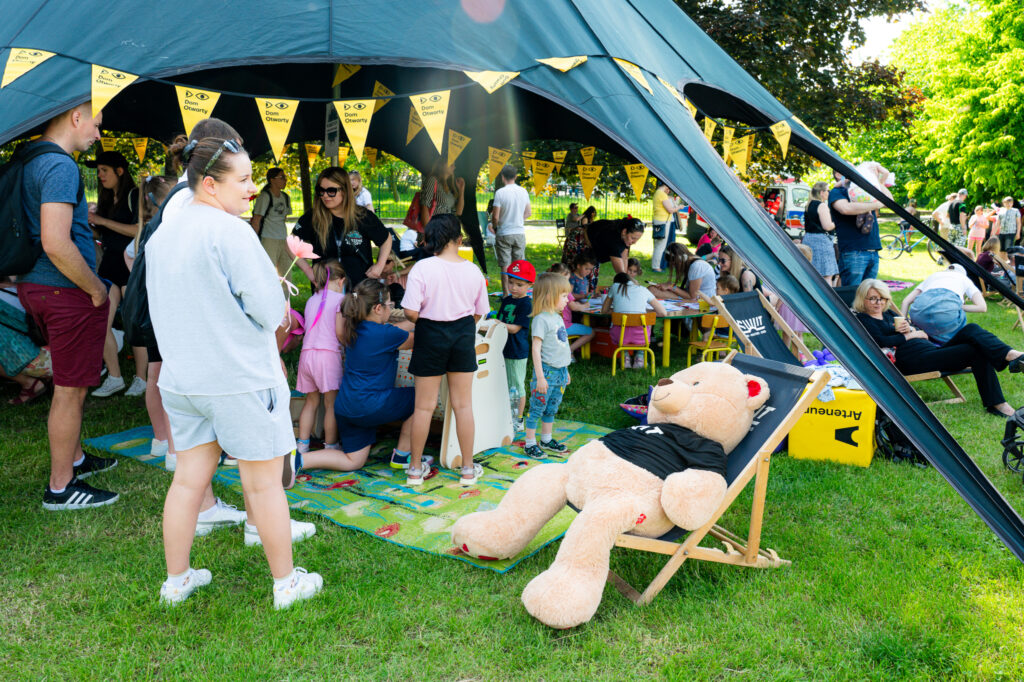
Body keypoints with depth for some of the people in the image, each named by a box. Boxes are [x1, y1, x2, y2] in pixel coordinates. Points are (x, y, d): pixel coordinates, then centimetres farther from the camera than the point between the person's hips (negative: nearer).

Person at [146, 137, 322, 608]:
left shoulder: (160, 236, 9)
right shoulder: (231, 231, -17)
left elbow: (164, 309, 17)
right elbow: (272, 311, -18)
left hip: (180, 379, 7)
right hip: (241, 379, -7)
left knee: (189, 478, 16)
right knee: (264, 484, 5)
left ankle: (176, 580, 29)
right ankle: (286, 583, 19)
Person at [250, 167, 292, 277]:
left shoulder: (286, 197, 12)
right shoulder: (264, 197, -9)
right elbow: (256, 221, -9)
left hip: (283, 239, 7)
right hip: (268, 239, -7)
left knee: (287, 271, 7)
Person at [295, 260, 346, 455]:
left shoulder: (311, 300, 17)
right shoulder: (340, 299, -1)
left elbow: (309, 329, 13)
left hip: (307, 353, 6)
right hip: (328, 353, -6)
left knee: (311, 401, 14)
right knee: (332, 403, 0)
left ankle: (302, 445, 14)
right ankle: (330, 447, 3)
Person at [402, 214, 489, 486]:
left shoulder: (422, 268, -14)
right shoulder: (472, 270, -4)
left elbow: (411, 312, -18)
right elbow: (479, 313, 4)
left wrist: (424, 319, 4)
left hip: (431, 336, -2)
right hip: (464, 335, 2)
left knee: (424, 406, 8)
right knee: (463, 404, 11)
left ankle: (415, 469, 20)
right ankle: (468, 469, 18)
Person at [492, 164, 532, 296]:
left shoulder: (500, 193, -12)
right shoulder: (523, 191, 2)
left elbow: (496, 217, -12)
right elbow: (528, 213, 9)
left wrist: (496, 224, 8)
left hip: (504, 234, -4)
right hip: (520, 232, 4)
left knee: (505, 266, 2)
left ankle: (506, 294, 3)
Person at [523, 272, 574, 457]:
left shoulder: (558, 318, 12)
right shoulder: (541, 319, -16)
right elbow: (536, 348, -18)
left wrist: (566, 372, 25)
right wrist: (540, 377, -21)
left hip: (560, 371, 8)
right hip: (547, 371, -8)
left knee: (552, 408, 17)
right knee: (537, 408, 0)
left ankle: (546, 439, 30)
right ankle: (530, 444, 9)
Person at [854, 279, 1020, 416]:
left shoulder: (888, 313, 25)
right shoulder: (863, 320, -1)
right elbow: (881, 342, -18)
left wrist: (909, 328, -2)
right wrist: (910, 335, -6)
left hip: (931, 349, 9)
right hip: (915, 361, -8)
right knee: (975, 350, -20)